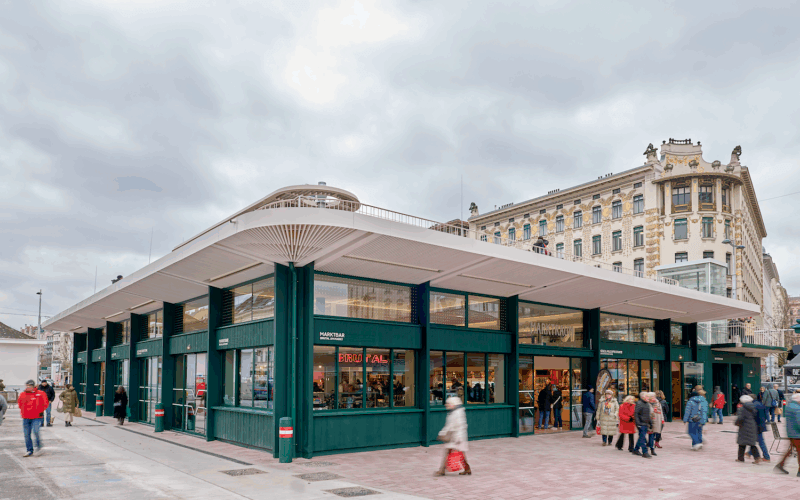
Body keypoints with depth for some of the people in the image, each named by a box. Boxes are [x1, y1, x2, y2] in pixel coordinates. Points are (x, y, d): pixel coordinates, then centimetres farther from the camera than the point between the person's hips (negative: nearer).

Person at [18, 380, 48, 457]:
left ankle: (39, 444, 5)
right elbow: (19, 403, 22)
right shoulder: (23, 394, 5)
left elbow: (45, 403, 2)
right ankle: (29, 451, 15)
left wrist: (41, 411, -2)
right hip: (26, 418, 5)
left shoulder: (40, 394, -5)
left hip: (36, 417, -5)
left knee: (35, 431, -21)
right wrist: (22, 411, 13)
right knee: (27, 435, 5)